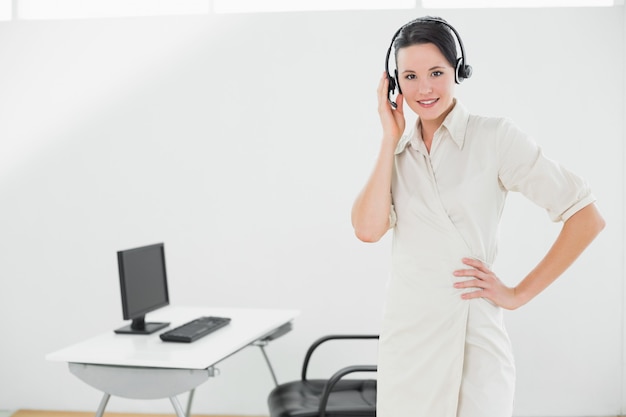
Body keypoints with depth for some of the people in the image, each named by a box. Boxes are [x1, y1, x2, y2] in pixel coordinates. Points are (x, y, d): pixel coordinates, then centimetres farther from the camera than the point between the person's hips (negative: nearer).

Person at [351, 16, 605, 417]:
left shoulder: (495, 137, -6)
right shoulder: (397, 151, 9)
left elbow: (588, 217, -8)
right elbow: (367, 229, -8)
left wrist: (520, 293, -6)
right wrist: (390, 139, -4)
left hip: (473, 337, -4)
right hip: (404, 336, 4)